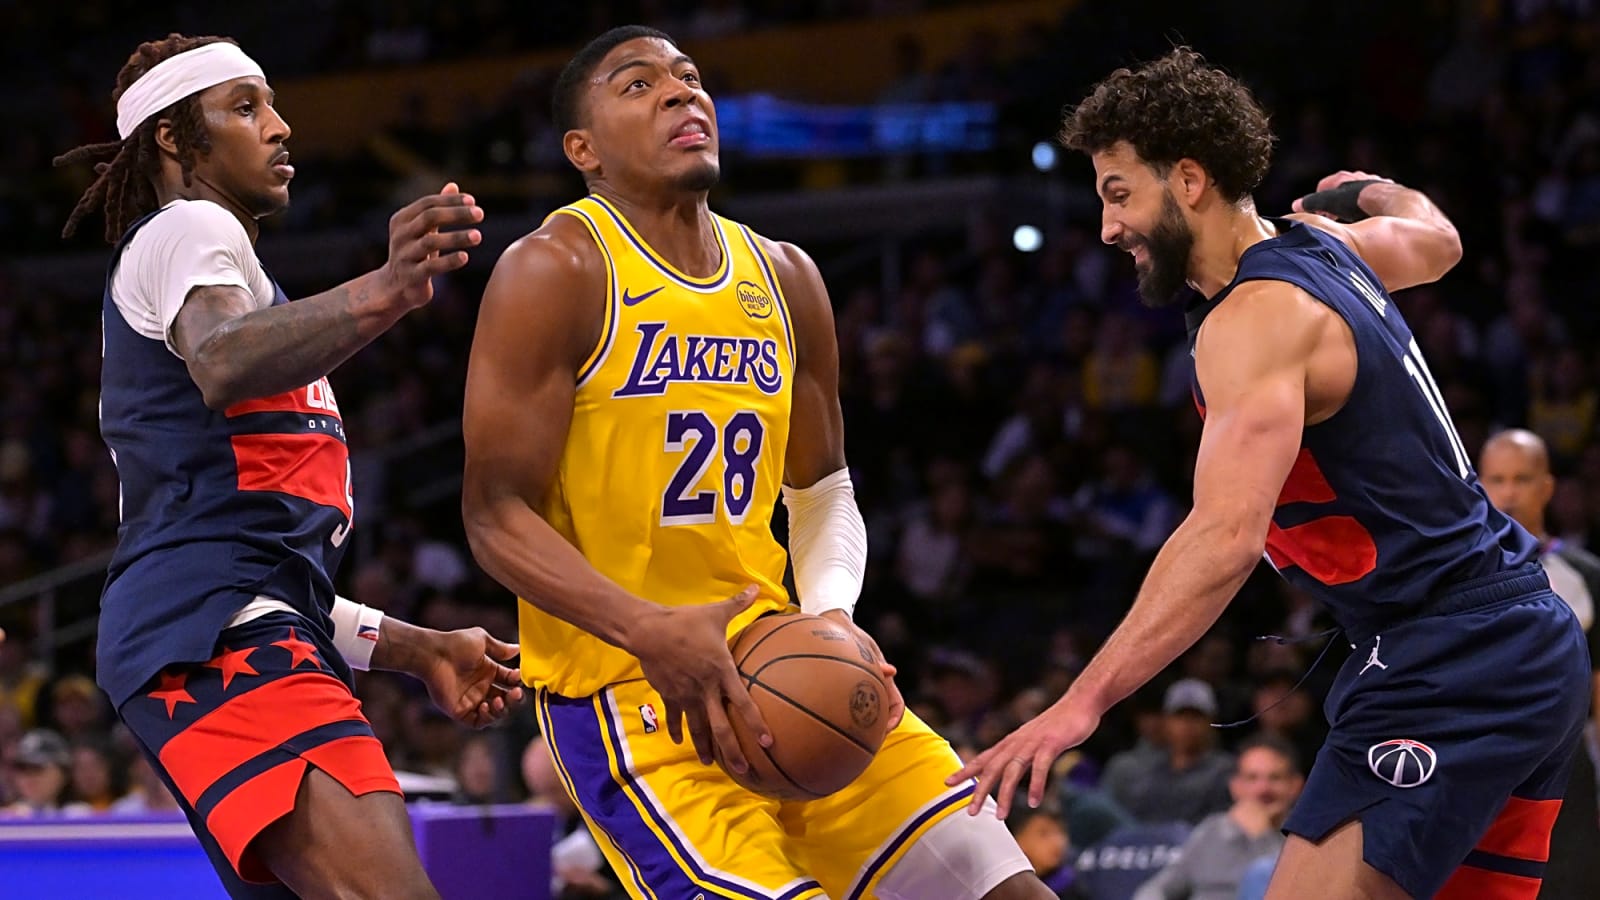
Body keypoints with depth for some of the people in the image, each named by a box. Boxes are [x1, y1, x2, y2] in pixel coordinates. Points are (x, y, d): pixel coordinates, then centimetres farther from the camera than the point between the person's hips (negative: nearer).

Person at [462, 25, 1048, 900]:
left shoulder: (784, 278, 12)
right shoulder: (557, 271, -8)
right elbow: (496, 516, -12)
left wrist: (832, 615, -2)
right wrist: (651, 630, -26)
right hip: (625, 687, -7)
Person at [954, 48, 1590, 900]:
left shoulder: (1258, 318, -16)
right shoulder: (1324, 244, 11)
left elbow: (1227, 536, -29)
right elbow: (1435, 240, 37)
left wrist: (1081, 703, -34)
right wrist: (1372, 190, 59)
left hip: (1445, 668, -10)